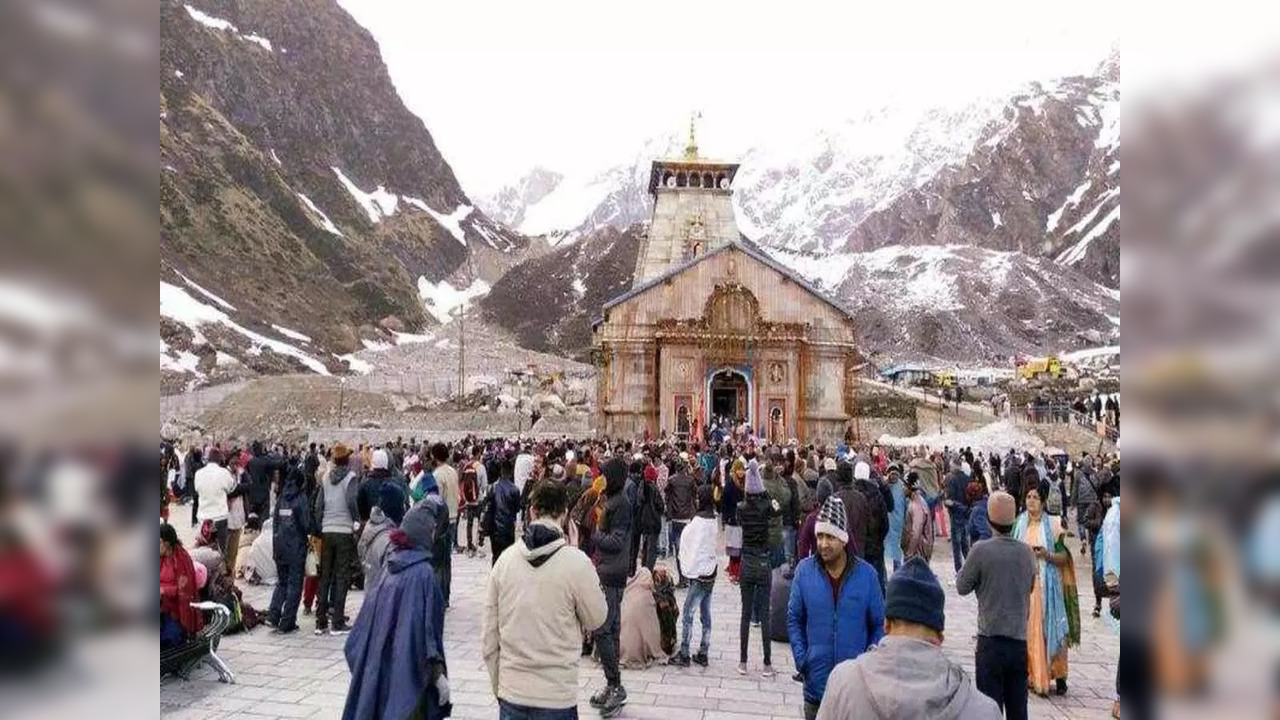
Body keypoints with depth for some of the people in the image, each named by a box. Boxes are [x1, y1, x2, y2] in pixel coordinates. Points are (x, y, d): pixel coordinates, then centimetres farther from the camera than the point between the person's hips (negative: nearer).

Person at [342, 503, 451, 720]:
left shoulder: (392, 566, 3)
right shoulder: (422, 573, -19)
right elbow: (425, 628, -20)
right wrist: (438, 673, -13)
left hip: (382, 667, 7)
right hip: (408, 671, -7)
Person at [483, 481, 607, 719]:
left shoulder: (505, 559, -3)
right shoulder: (576, 562, -16)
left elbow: (489, 637, 3)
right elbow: (596, 619, -1)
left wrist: (498, 686, 16)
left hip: (511, 692, 3)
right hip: (556, 697, -3)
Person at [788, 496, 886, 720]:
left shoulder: (866, 574, -7)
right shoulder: (804, 570, -5)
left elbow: (880, 625, 2)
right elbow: (794, 619, 4)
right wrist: (801, 659, -4)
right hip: (816, 680, 1)